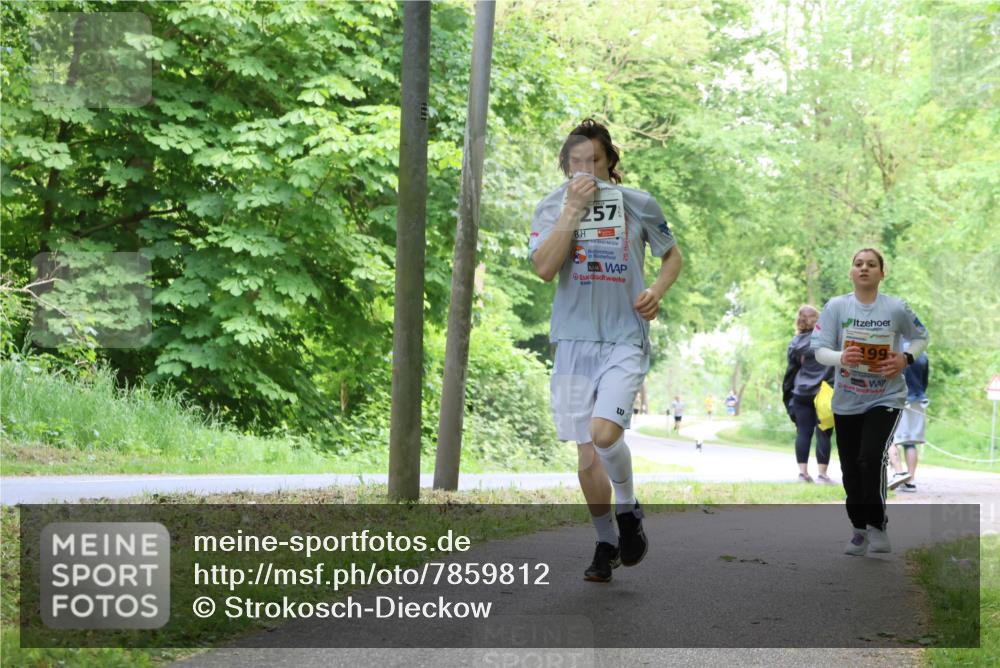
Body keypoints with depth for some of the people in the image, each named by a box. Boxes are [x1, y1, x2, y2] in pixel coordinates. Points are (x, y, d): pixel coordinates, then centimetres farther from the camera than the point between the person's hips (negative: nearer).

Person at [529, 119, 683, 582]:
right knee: (586, 453, 5)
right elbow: (544, 268, -14)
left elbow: (672, 255, 15)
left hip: (625, 340, -2)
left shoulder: (638, 204, 1)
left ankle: (628, 510, 6)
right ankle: (606, 543, 21)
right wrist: (573, 208, -16)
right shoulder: (552, 207, 1)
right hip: (574, 340, 2)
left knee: (604, 432, -22)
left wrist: (656, 292, -4)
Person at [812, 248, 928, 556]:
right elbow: (819, 349, -8)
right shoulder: (836, 306, -6)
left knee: (872, 457, -21)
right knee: (851, 469, 8)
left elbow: (921, 336, 11)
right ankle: (859, 530, 27)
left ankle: (877, 525, -4)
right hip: (847, 401, 2)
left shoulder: (896, 308, -5)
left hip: (886, 398, -2)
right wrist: (840, 358, -29)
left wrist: (906, 358, -9)